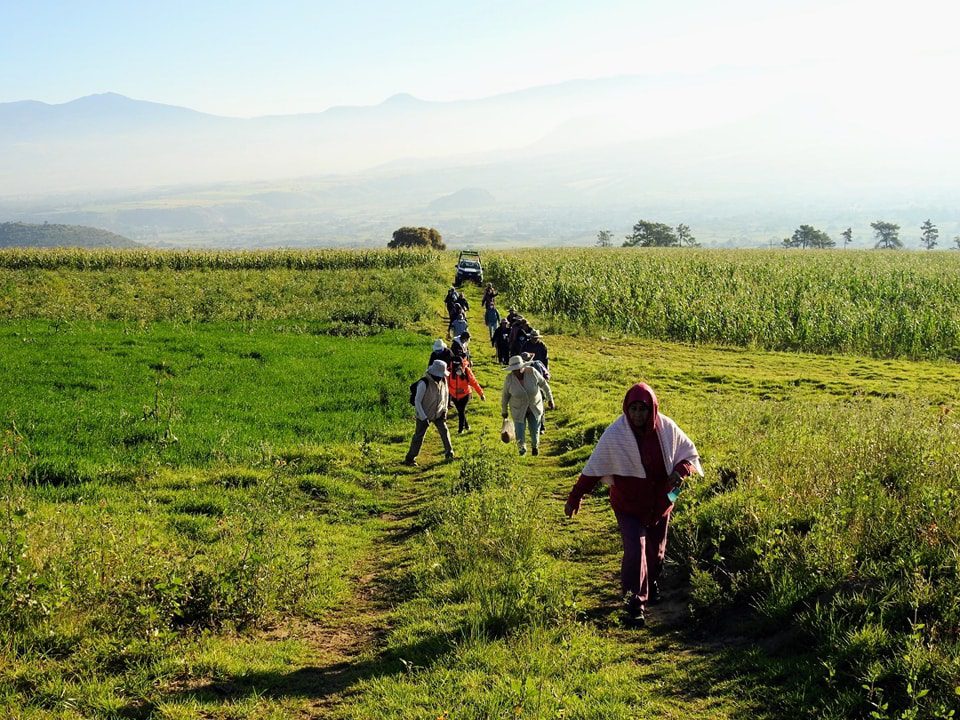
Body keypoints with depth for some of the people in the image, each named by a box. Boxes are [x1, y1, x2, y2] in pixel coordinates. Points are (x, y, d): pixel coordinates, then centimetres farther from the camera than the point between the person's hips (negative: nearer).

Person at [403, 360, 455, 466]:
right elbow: (417, 401, -23)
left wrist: (444, 410, 4)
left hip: (438, 413, 5)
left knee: (444, 432, 0)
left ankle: (449, 454, 15)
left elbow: (446, 395, 12)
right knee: (418, 437, 0)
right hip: (424, 414, -5)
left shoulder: (443, 380, -7)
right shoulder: (424, 383, -27)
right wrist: (424, 418, -24)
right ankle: (409, 459, 10)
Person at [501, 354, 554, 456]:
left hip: (534, 406, 1)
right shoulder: (509, 378, -23)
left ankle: (535, 446, 50)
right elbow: (505, 395, -8)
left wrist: (550, 399, -4)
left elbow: (543, 384, -9)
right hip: (518, 409, -1)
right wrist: (504, 411, 1)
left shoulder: (532, 372, -25)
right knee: (519, 433, 4)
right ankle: (522, 448, 39)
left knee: (535, 430, 15)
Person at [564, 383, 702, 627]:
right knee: (635, 551, -15)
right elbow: (594, 469, -11)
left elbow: (690, 453, 3)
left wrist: (681, 470, -19)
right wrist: (575, 497, -11)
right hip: (629, 504, -3)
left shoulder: (666, 429, -12)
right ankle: (635, 603, -4)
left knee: (656, 550, 20)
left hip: (660, 502, 3)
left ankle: (652, 584, 49)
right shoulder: (615, 434, -19)